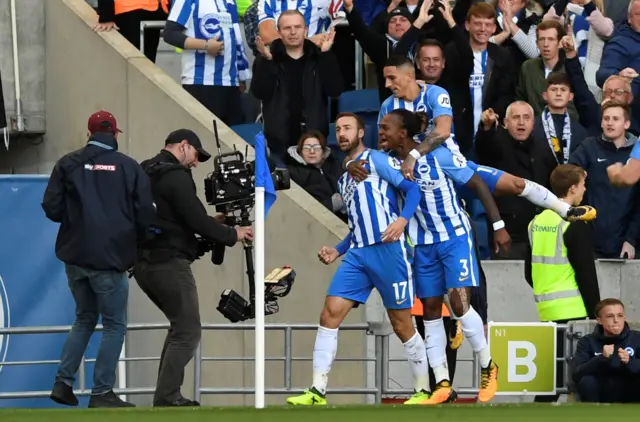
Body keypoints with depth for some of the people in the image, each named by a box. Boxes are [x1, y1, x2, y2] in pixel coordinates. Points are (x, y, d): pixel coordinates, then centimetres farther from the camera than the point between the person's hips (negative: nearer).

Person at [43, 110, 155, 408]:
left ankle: (63, 382, 16)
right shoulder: (129, 167, -5)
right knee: (115, 325, 7)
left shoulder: (68, 164, 0)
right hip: (110, 260, -4)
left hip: (75, 257, 4)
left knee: (85, 319, 22)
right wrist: (127, 231, 15)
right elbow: (146, 215, -7)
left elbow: (52, 208, -4)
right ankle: (102, 393, 2)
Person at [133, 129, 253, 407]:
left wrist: (212, 225, 16)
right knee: (188, 332, -5)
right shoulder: (176, 176, -11)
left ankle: (167, 395, 16)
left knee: (180, 327, 19)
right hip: (169, 264, -9)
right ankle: (166, 399, -10)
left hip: (143, 263, 9)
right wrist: (232, 235, -1)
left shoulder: (146, 173, 16)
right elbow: (197, 221, -16)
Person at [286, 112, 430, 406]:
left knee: (402, 325, -1)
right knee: (329, 314, -7)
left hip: (387, 250, -7)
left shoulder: (376, 159, 2)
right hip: (358, 253, 7)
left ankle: (423, 391, 13)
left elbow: (411, 188, -7)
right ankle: (317, 392, -9)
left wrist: (402, 220, -24)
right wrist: (337, 251, 17)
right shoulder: (343, 180, 24)